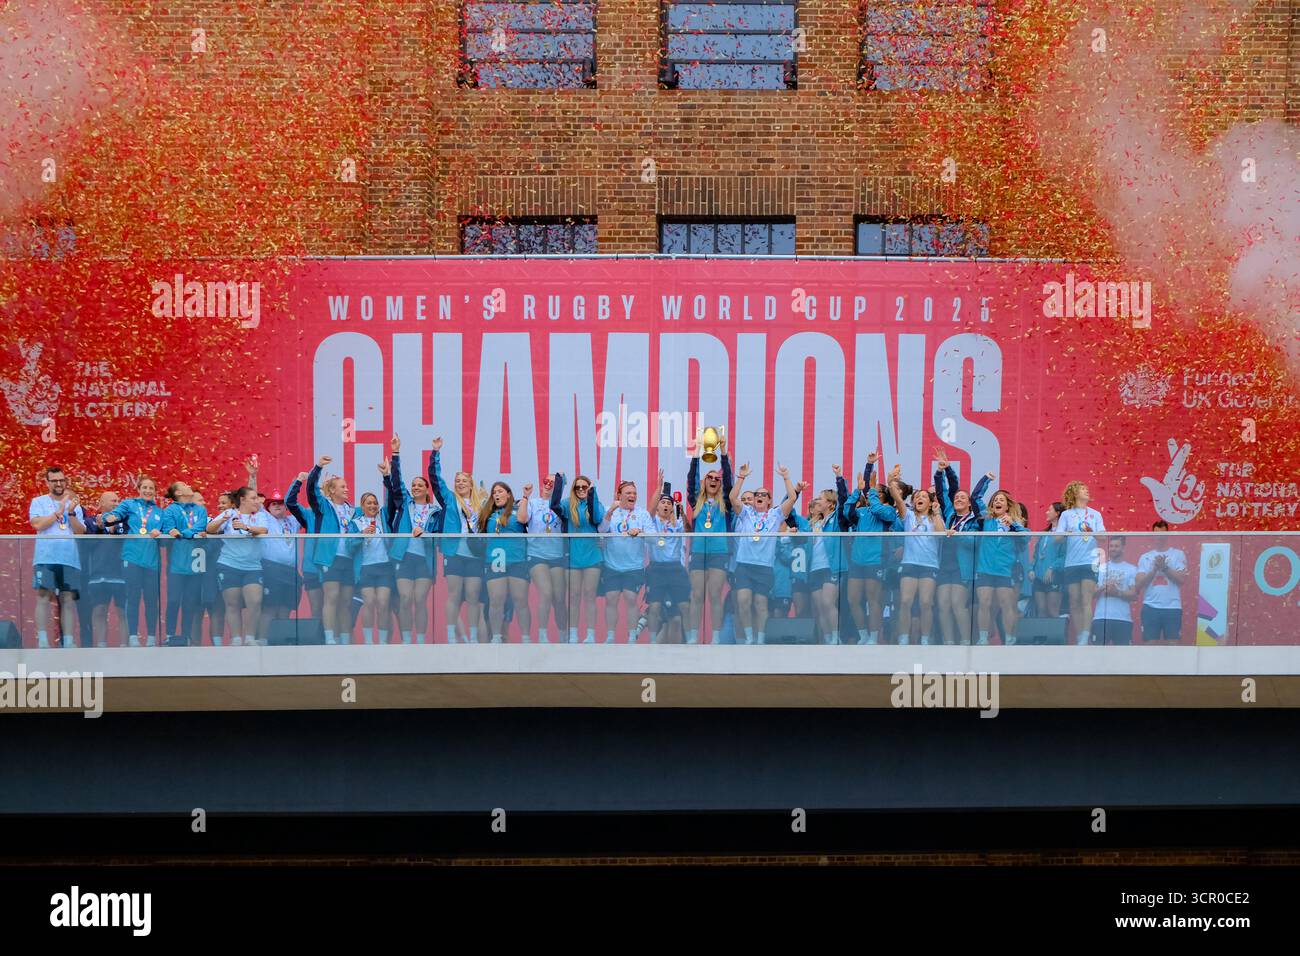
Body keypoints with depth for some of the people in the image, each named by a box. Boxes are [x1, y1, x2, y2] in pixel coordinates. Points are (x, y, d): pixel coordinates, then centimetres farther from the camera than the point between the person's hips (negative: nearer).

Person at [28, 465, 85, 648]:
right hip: (45, 557, -2)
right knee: (44, 596, -10)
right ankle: (42, 641, -12)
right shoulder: (38, 502, 11)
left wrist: (71, 512, -6)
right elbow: (38, 524, -6)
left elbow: (81, 532, 7)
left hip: (70, 559, 2)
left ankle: (68, 641, -2)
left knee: (68, 599, -1)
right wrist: (59, 511, -4)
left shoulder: (74, 504, 17)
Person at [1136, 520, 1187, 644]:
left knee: (1173, 643, -3)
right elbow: (1140, 584, 1)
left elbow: (1182, 579, -5)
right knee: (1149, 643, -1)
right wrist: (1155, 568, -9)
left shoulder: (1178, 554, 7)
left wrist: (1164, 567, -11)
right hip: (1150, 607, 1)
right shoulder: (1145, 557, 11)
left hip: (1173, 607, -1)